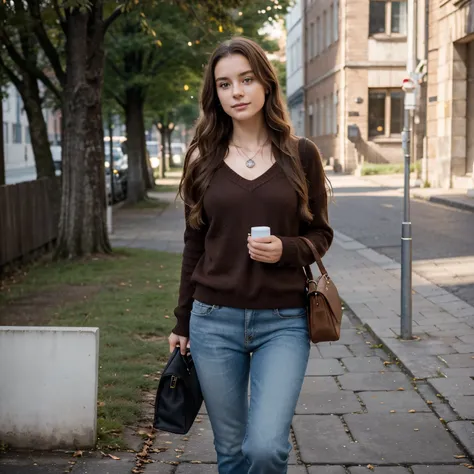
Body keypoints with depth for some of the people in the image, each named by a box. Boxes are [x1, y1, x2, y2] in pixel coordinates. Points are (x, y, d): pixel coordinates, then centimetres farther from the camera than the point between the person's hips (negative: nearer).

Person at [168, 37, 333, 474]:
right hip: (215, 321, 2)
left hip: (283, 322, -2)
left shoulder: (301, 155, 0)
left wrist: (285, 250, -15)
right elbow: (195, 244, 10)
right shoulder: (204, 159, 5)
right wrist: (182, 323, 12)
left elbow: (321, 234, 7)